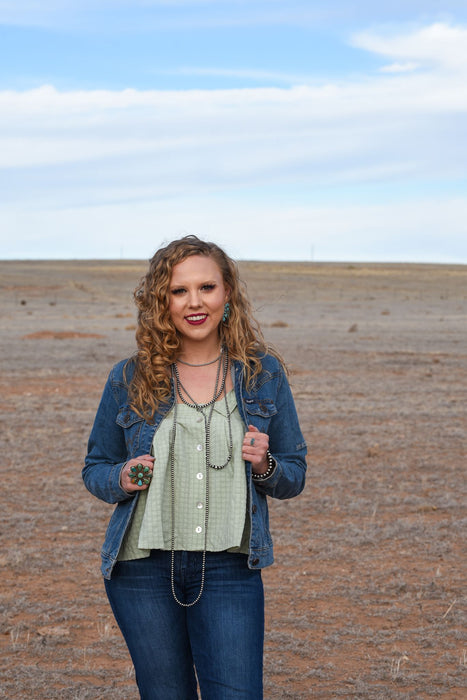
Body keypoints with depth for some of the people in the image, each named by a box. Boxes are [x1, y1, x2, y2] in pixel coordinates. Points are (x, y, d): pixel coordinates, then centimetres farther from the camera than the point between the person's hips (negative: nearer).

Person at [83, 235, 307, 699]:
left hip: (230, 570, 0)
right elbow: (95, 469, 11)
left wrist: (265, 466, -13)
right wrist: (123, 479, -11)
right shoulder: (129, 380, 1)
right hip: (143, 568, 1)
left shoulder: (263, 374, 2)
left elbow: (294, 478, 9)